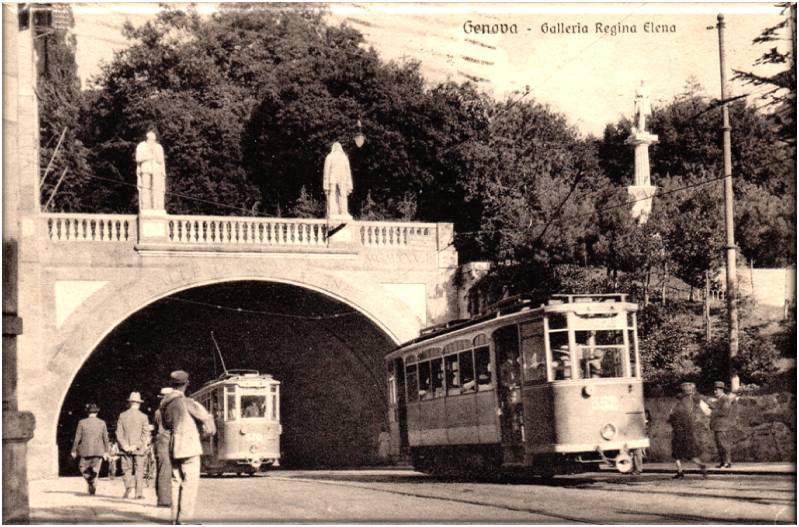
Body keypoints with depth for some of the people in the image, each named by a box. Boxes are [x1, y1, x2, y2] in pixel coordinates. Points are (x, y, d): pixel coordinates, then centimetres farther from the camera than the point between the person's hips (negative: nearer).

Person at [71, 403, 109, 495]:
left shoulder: (82, 422, -3)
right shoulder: (102, 423, 1)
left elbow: (77, 438, -3)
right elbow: (106, 438, 2)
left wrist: (74, 451, 5)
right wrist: (106, 451, 10)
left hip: (86, 450, -1)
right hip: (99, 451, 1)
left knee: (83, 468, 15)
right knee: (95, 470, 9)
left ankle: (91, 483, -5)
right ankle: (92, 490, 0)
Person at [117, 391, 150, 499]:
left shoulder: (122, 416, 2)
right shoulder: (143, 417, -3)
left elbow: (119, 433, -1)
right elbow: (146, 434, -8)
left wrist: (125, 446, -5)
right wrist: (137, 445, -8)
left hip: (126, 449, 1)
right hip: (139, 449, -1)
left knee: (127, 470, 9)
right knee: (139, 471, 5)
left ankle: (128, 487, -14)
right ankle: (139, 493, 2)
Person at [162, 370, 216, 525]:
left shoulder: (165, 404, 9)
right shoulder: (187, 402, -11)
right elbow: (206, 417, -4)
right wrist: (210, 429, 15)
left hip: (174, 447, 7)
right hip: (189, 445, -7)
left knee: (177, 482, 11)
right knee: (190, 483, -6)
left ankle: (175, 518, 12)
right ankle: (184, 519, -10)